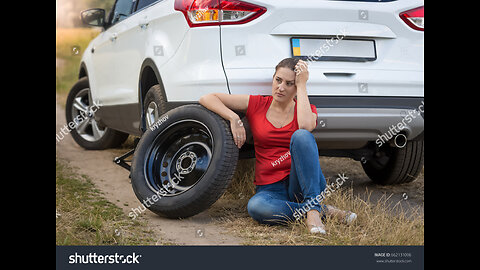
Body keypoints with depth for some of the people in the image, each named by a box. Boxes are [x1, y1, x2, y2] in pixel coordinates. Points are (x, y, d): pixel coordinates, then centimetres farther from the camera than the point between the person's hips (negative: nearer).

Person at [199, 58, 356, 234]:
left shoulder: (307, 109, 6)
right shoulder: (256, 104, 7)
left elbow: (306, 126, -21)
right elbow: (207, 99, 4)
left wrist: (301, 85, -11)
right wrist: (234, 118, -12)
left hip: (303, 184, 0)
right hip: (271, 188, 1)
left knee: (301, 135, -29)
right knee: (256, 206, -37)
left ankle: (313, 208, -31)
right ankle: (325, 211, -22)